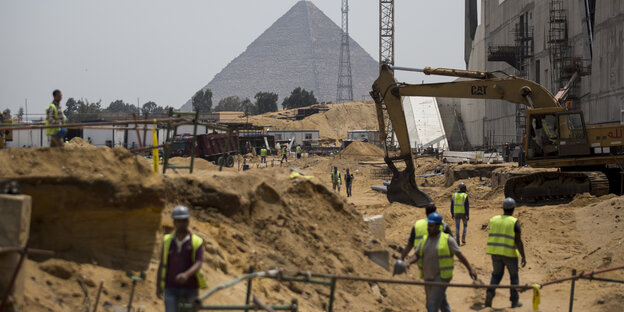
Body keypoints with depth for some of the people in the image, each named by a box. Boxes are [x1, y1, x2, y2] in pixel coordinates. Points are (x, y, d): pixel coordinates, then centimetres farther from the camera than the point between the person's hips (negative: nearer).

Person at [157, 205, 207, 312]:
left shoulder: (197, 242, -3)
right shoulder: (167, 240, 4)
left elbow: (198, 264, -15)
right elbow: (162, 264, 10)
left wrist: (186, 274, -35)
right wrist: (158, 286, 9)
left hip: (190, 289, 0)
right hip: (171, 289, 0)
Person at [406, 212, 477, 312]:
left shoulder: (447, 239, -9)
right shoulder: (424, 240, 7)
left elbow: (460, 255, -8)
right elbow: (416, 256, 1)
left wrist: (470, 269, -12)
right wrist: (408, 263, -19)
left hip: (442, 277, -6)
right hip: (429, 277, 6)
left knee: (433, 304, -15)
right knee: (442, 303, 18)